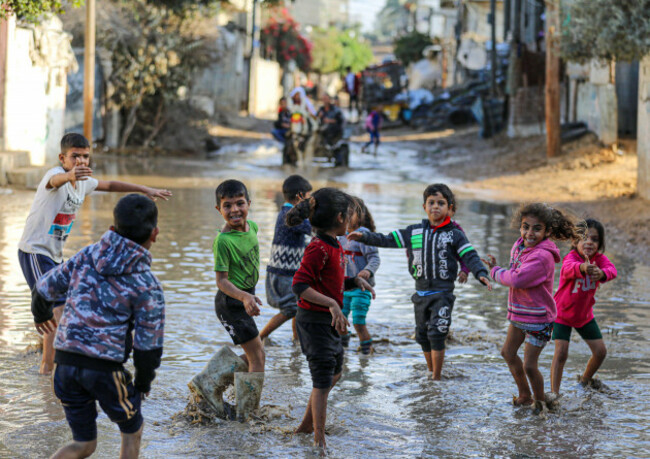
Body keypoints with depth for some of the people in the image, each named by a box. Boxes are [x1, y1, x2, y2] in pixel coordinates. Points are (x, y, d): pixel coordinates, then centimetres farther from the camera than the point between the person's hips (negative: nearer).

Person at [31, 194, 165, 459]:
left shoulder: (86, 257, 6)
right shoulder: (147, 286, -7)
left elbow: (44, 289, 14)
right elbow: (148, 344, -6)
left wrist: (41, 315, 37)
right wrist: (143, 382, 13)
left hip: (66, 360, 5)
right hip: (105, 367, -5)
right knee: (132, 432, 22)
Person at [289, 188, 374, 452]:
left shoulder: (334, 247, 8)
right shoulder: (318, 249, -21)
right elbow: (300, 286, -27)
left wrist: (356, 281, 3)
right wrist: (332, 304, -31)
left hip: (329, 321, 10)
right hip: (314, 320, -10)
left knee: (334, 372, 23)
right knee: (323, 381, -4)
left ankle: (306, 425, 36)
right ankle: (319, 441, 4)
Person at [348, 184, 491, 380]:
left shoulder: (455, 234, -1)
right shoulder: (414, 232, 9)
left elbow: (470, 257, -8)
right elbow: (388, 240, 11)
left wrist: (481, 274, -26)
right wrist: (363, 237, 2)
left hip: (442, 293, -5)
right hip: (421, 293, 5)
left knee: (436, 334, -14)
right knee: (423, 336, 11)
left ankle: (436, 379, -5)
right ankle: (430, 373, 29)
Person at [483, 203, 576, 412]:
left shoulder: (542, 256, -29)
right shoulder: (520, 246, 1)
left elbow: (518, 279, -34)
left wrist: (496, 272, -18)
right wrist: (497, 268, -5)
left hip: (538, 319, -9)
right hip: (519, 314, 9)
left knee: (529, 366, -5)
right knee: (508, 352, 22)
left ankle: (540, 400, 21)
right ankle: (525, 395, 40)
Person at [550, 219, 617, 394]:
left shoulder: (600, 259, -15)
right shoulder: (571, 257, -28)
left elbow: (612, 269, -38)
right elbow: (570, 268, -54)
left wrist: (602, 273, -63)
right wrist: (583, 268, -78)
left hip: (585, 315, 5)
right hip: (562, 314, -5)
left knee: (600, 351, 8)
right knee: (561, 353, -16)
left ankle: (585, 381, 34)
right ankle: (554, 392, -7)